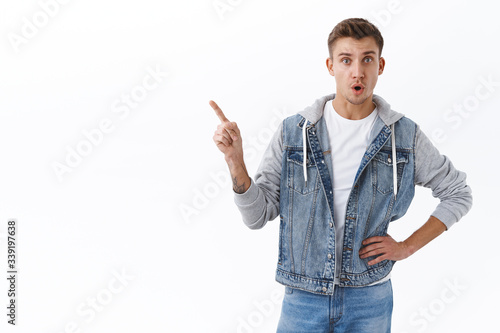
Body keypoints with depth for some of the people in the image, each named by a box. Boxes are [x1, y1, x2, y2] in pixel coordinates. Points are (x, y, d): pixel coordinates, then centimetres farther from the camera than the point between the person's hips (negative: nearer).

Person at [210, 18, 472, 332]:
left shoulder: (405, 136, -4)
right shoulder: (293, 132, -4)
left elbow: (458, 194, 8)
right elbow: (257, 215, -3)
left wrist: (408, 246, 0)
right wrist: (235, 161, -19)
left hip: (369, 298, 1)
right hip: (303, 297, 0)